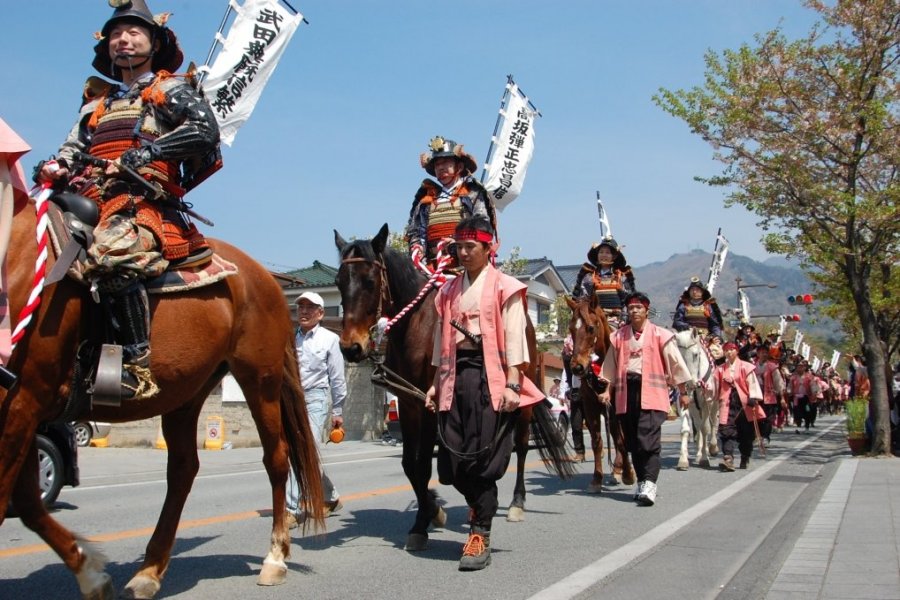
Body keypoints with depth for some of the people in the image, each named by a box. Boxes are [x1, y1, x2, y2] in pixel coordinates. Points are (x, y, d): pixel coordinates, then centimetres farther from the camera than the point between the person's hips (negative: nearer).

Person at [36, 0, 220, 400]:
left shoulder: (171, 90, 14)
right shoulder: (96, 103, 31)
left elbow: (205, 128, -5)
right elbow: (73, 150, 22)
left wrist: (144, 153, -15)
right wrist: (55, 168, -3)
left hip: (146, 201, -7)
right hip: (91, 203, 7)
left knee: (112, 256, -37)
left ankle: (139, 369, -36)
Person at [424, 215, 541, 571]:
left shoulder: (505, 288, 1)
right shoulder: (449, 291, 18)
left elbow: (514, 339, -6)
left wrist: (512, 385, -15)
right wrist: (436, 383, 14)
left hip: (490, 375, -5)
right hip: (456, 375, 5)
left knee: (483, 456, -7)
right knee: (453, 457, 2)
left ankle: (480, 537, 0)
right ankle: (480, 507, 30)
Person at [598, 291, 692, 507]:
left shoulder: (660, 335, 2)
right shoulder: (618, 336, 11)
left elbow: (675, 364, 4)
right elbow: (610, 367, 16)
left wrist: (683, 393, 5)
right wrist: (607, 390, 8)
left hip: (651, 394, -4)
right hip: (626, 393, 4)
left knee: (648, 440, -15)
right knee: (633, 441, 8)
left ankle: (649, 485, -18)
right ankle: (642, 483, 19)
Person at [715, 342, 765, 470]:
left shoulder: (746, 367, 0)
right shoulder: (720, 369, 10)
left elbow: (752, 383, -5)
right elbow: (716, 386, 15)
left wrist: (753, 398, -15)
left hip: (744, 403, -2)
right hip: (728, 404, 2)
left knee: (746, 433, 7)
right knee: (727, 431, -13)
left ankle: (745, 459, 23)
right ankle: (728, 458, -22)